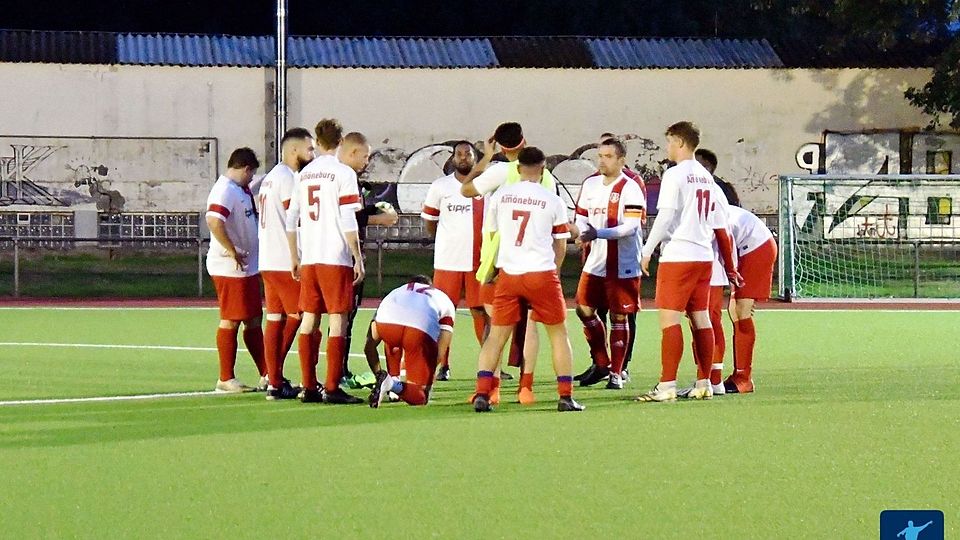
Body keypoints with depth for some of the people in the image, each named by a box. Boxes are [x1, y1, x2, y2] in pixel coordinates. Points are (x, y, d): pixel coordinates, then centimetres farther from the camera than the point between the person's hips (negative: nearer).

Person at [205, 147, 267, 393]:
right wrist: (233, 252, -24)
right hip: (230, 269, -10)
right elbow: (214, 221, -31)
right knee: (230, 321, -4)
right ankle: (226, 379, 2)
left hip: (248, 267, 10)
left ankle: (265, 374, 20)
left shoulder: (242, 190, 16)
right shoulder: (225, 191, -16)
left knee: (253, 320, 14)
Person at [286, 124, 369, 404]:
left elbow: (291, 219, 15)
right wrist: (358, 259, -9)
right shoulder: (344, 174, -7)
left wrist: (295, 257, 21)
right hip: (335, 258, -7)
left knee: (309, 319, 10)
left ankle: (309, 387, 11)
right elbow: (348, 222, -13)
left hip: (309, 258, 7)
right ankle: (332, 388, -7)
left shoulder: (305, 173, 14)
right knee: (338, 319, -4)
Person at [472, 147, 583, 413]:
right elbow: (560, 246, 7)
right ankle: (566, 396, 7)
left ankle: (482, 394, -2)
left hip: (508, 273, 2)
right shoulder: (553, 201, 0)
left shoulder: (499, 196, 4)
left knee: (497, 335, 9)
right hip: (542, 272, -2)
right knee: (558, 333, 11)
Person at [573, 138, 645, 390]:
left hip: (622, 264, -6)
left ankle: (616, 372, 8)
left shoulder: (629, 188, -12)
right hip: (595, 260, 6)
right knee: (584, 310, 7)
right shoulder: (591, 184, 9)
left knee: (619, 316, 0)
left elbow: (631, 227, -19)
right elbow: (581, 217, 17)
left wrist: (598, 233, -28)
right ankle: (601, 364, 21)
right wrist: (583, 233, -7)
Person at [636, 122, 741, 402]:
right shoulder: (707, 178, 14)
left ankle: (667, 386, -13)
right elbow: (720, 228, 16)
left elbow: (665, 217, -14)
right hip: (704, 256, 8)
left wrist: (647, 251, -6)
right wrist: (730, 268, 21)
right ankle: (704, 384, 14)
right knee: (701, 319, 11)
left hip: (678, 256, -8)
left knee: (669, 318, -8)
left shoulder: (675, 175, -8)